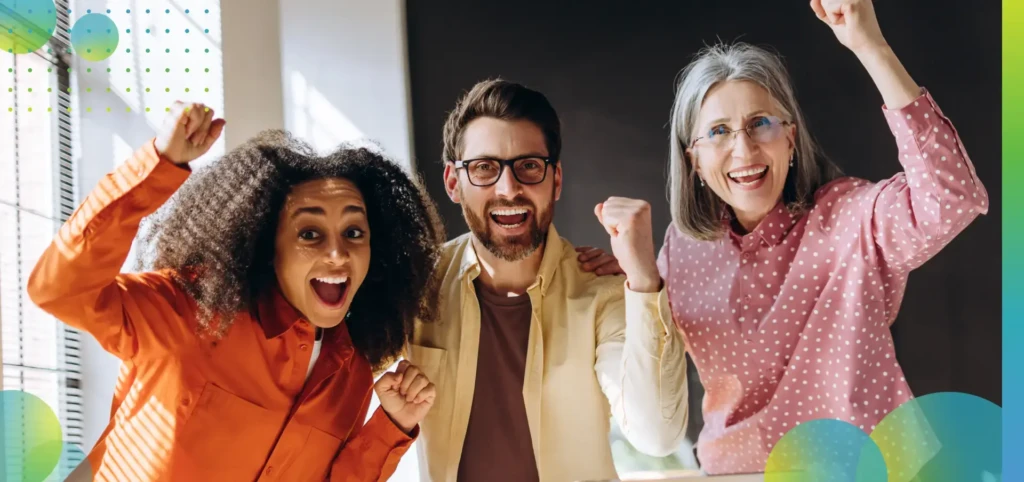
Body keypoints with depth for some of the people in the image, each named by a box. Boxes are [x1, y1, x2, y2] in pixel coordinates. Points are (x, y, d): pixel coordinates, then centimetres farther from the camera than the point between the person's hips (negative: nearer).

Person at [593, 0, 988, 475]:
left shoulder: (849, 217, -7)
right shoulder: (683, 247, 4)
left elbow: (955, 200, -27)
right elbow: (652, 395, 0)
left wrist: (870, 46, -29)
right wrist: (641, 276, -14)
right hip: (733, 469, 2)